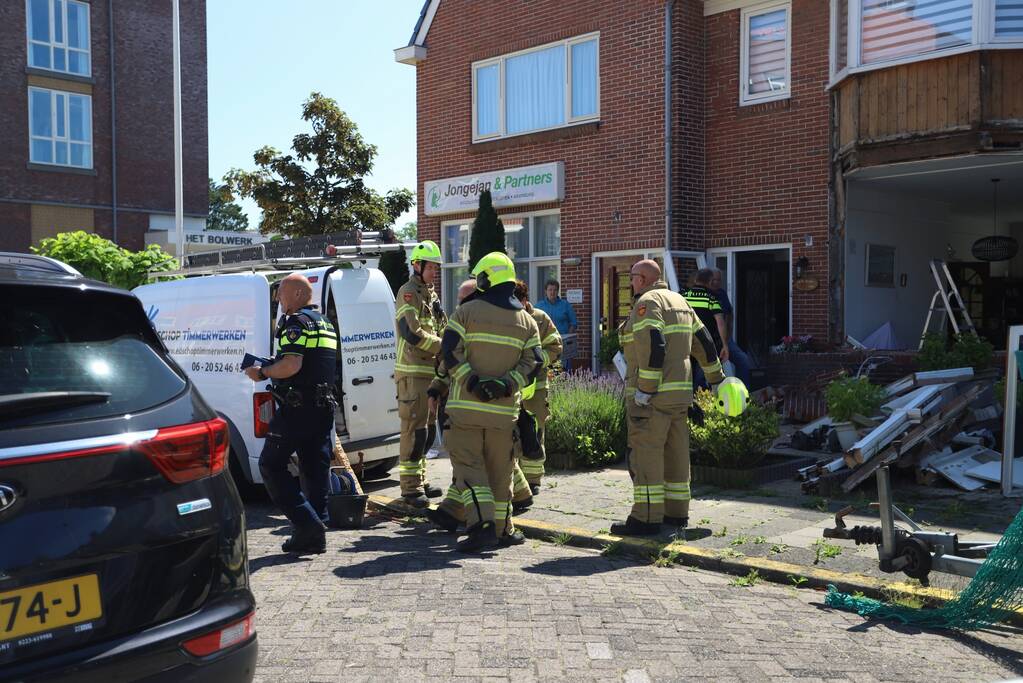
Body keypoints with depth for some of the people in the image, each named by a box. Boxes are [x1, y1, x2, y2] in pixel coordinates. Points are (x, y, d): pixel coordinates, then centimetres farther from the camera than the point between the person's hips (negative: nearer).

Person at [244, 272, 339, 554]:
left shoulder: (297, 322, -10)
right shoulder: (325, 324, 20)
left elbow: (292, 365, -22)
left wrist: (263, 373, -7)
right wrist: (271, 370, 23)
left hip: (297, 407, -9)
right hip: (324, 407, 9)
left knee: (271, 465, 0)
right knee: (316, 470, 10)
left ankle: (306, 523, -9)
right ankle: (315, 535, 12)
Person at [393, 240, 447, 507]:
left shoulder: (431, 295, 20)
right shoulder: (409, 293, -9)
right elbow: (412, 332, -20)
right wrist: (443, 347, -14)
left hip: (430, 370, 9)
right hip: (413, 372, -9)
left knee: (424, 428, 13)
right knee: (414, 429, -10)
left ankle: (419, 481, 22)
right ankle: (410, 487, -7)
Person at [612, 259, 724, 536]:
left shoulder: (647, 302, -10)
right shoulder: (679, 301, 18)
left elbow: (653, 347, -22)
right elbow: (703, 341, 22)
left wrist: (645, 389, -22)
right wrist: (716, 378, 31)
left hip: (652, 395, -9)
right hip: (680, 392, 9)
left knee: (645, 454, -5)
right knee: (675, 453, 12)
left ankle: (646, 518, -4)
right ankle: (677, 513, 19)